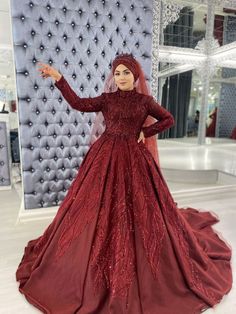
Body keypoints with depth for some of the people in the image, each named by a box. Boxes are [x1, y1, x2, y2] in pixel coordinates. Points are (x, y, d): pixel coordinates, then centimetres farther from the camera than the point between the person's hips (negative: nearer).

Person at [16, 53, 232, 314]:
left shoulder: (145, 100, 6)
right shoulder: (107, 98, 7)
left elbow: (168, 119, 11)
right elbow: (78, 104, -2)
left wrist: (146, 132, 1)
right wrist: (58, 78, -5)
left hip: (133, 157, 0)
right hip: (106, 156, 1)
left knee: (137, 205, 6)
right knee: (102, 206, 5)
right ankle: (102, 264, 26)